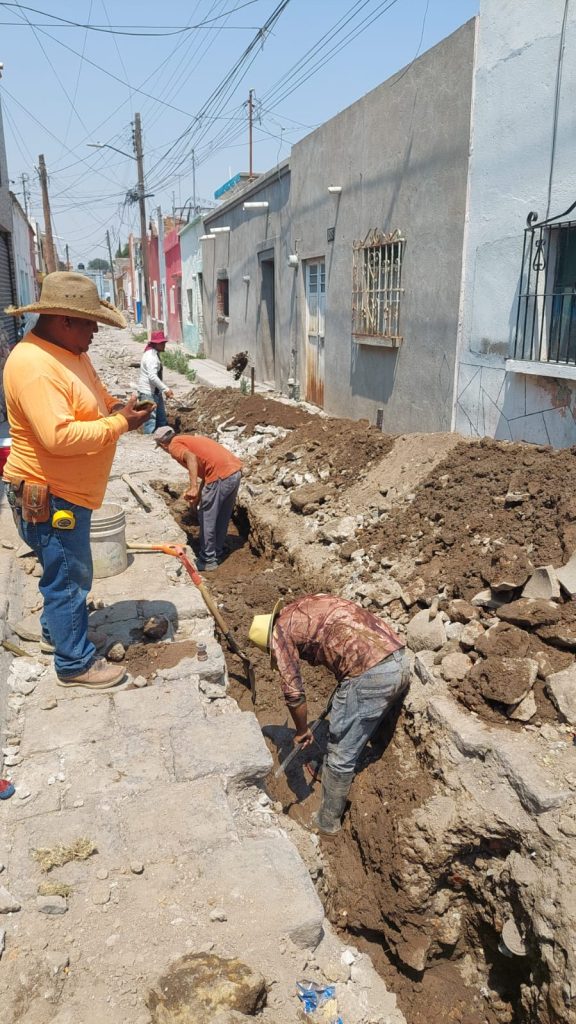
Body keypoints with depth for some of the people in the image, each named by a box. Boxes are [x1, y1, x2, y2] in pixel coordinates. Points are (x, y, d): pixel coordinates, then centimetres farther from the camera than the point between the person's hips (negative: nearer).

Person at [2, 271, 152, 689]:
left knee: (66, 572, 24)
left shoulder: (70, 351, 7)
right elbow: (60, 437, -33)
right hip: (49, 497, -10)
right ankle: (76, 663, 16)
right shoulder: (34, 365, -26)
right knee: (69, 578, 1)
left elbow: (94, 400, 20)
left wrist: (120, 406, -2)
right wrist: (119, 424, -24)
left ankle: (56, 632, 44)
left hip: (69, 490, 10)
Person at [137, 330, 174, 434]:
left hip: (155, 392, 11)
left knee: (162, 420, 16)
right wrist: (166, 389, -27)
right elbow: (152, 377, -28)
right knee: (150, 421, -8)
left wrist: (165, 389, 20)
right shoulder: (151, 356, -19)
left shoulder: (155, 354, 14)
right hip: (148, 393, -11)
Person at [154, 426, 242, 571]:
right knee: (223, 518, 23)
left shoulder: (175, 445, 2)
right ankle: (217, 553, 36)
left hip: (221, 475, -9)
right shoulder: (189, 439, 28)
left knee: (206, 520, 7)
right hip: (236, 471, 9)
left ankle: (208, 561, 16)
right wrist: (198, 495, 32)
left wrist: (193, 488, -28)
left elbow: (191, 458, -21)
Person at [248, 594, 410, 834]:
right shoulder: (309, 603, 25)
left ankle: (328, 821, 29)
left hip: (371, 674, -8)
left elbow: (294, 691, 1)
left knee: (340, 757, 12)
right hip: (400, 660, 8)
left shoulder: (280, 630, 3)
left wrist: (302, 731, 18)